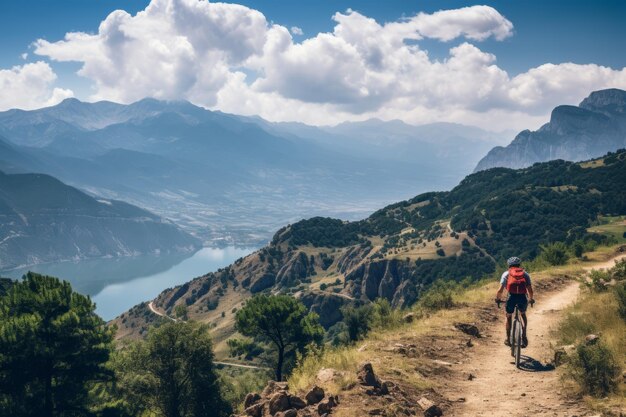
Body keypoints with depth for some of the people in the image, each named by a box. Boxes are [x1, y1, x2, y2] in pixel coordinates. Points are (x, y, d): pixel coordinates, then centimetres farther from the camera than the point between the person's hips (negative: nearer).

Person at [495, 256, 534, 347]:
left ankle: (508, 340, 25)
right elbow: (530, 290, 12)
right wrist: (531, 299, 30)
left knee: (508, 317, 23)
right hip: (523, 297, 1)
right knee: (523, 314, 30)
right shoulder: (525, 274, 21)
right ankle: (524, 336, 22)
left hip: (512, 297, -1)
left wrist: (498, 299, 24)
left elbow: (500, 290, 7)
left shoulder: (506, 274, 17)